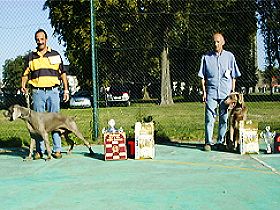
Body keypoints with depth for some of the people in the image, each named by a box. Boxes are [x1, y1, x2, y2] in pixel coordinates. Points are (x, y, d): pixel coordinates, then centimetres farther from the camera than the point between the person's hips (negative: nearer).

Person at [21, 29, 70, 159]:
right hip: (37, 92, 1)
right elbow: (25, 74, 15)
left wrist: (66, 90, 8)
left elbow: (62, 73, 14)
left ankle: (57, 149, 2)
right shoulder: (31, 57, 12)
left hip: (53, 91, -1)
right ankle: (39, 150, 5)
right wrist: (23, 86, -3)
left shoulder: (55, 55, 11)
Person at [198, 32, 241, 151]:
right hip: (211, 92, -1)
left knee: (224, 119, 2)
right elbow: (202, 76, 9)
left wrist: (233, 92, 6)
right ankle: (208, 142, 3)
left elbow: (234, 76, 11)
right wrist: (204, 91, 1)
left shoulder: (229, 56, 9)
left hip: (226, 93, 1)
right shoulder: (206, 57, 7)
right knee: (209, 118, -4)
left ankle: (220, 142, 12)